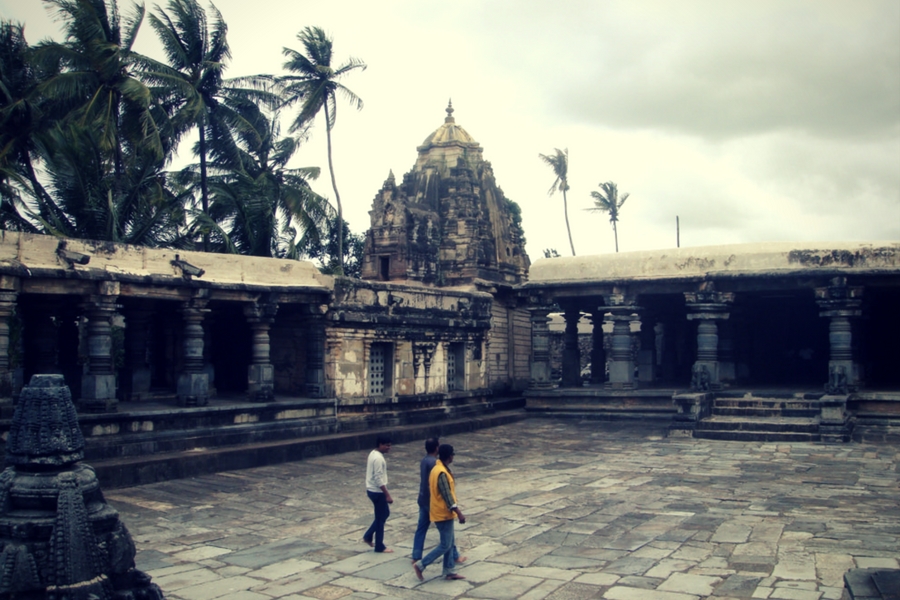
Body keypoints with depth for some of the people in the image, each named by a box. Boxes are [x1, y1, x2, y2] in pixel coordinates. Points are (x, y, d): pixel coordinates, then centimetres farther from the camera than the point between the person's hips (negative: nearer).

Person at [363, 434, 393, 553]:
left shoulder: (373, 454, 8)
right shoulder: (378, 458, -23)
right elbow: (379, 479, -25)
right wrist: (387, 495, -22)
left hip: (372, 490, 10)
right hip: (377, 491, -10)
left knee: (385, 513, 20)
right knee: (381, 518, 2)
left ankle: (368, 536, 25)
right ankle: (379, 547, 12)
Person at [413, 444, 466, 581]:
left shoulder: (437, 468, 8)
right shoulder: (442, 473, -24)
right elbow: (447, 496, -26)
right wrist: (459, 512, -24)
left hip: (443, 512, 10)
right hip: (444, 514, -10)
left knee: (449, 543, 15)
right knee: (445, 545, -2)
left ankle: (449, 571, 21)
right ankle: (420, 565, 3)